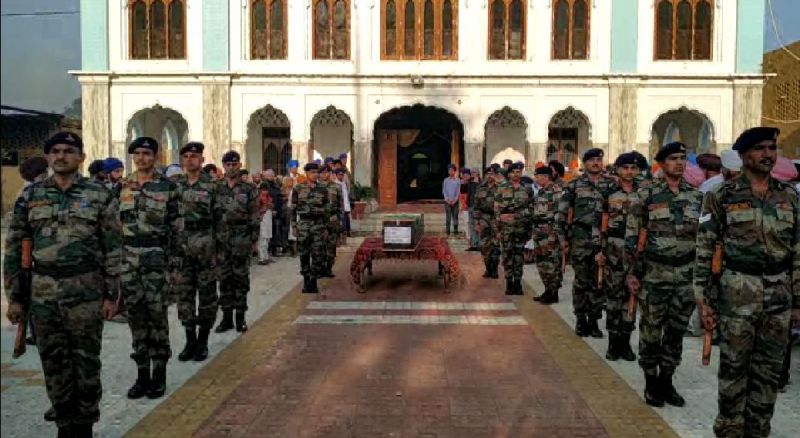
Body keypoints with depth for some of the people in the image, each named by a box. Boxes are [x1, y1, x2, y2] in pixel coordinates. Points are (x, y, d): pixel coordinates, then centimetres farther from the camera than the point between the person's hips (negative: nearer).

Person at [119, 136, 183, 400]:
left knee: (156, 314, -1)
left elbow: (177, 225, -1)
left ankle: (159, 374, 11)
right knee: (135, 314, 7)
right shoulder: (123, 187, 10)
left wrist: (176, 257, -6)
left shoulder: (167, 187, -1)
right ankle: (142, 373, 17)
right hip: (128, 259, 4)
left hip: (156, 259, -4)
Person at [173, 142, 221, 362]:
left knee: (207, 293, 3)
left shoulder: (212, 185, -1)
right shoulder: (174, 185, 7)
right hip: (180, 245, 3)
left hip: (206, 245, -3)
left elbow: (219, 217, -1)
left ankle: (203, 341, 15)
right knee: (184, 294, 6)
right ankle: (190, 340, 17)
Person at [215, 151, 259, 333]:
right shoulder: (217, 189, 9)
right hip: (221, 240, 3)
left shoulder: (249, 189, -1)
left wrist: (253, 239, -9)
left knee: (241, 278, 2)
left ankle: (240, 317, 11)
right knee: (224, 279, 7)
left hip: (242, 241, -3)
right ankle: (227, 317, 15)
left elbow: (254, 216, -3)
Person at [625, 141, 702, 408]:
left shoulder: (697, 196, 8)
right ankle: (651, 382, 18)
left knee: (676, 332, 10)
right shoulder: (647, 195, -3)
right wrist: (634, 271, -7)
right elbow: (633, 236, -3)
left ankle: (666, 380, 24)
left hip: (686, 275, 4)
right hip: (654, 274, -3)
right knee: (651, 331, 4)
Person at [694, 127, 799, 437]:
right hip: (737, 297, -4)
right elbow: (705, 252, -4)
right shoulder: (721, 197, -3)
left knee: (768, 371, 11)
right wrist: (704, 299, -7)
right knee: (734, 369, 5)